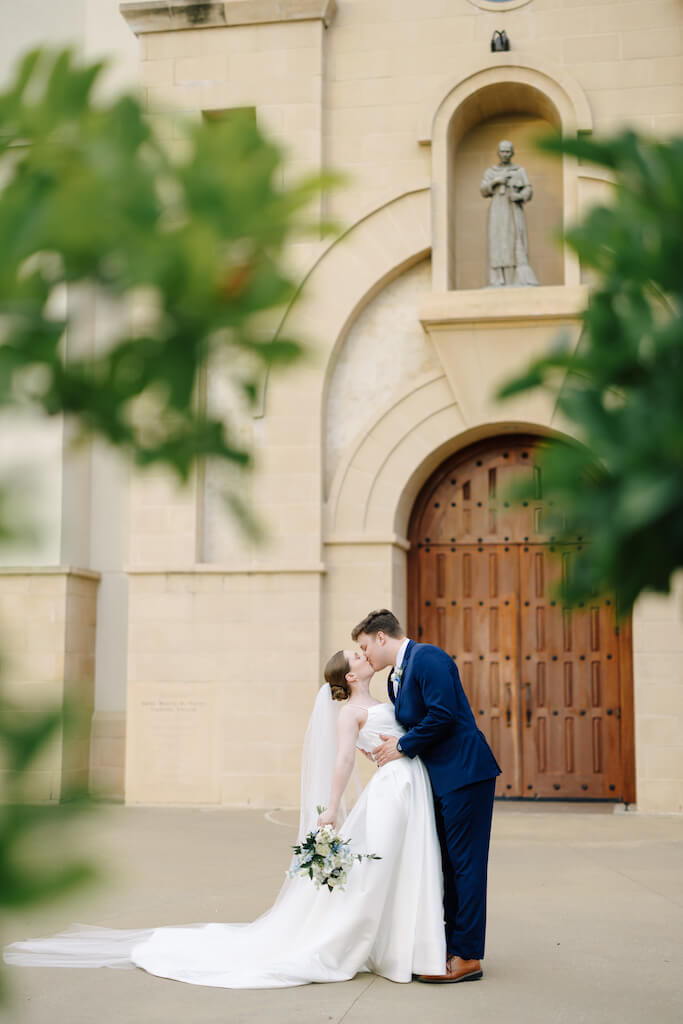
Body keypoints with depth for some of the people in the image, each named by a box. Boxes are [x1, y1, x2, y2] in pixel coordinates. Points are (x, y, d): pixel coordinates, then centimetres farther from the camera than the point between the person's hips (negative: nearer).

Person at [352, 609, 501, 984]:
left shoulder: (426, 657, -12)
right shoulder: (396, 678, 18)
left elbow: (443, 715, -20)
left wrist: (403, 746, -11)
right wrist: (392, 747, 2)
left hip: (465, 773, -10)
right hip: (441, 780, 10)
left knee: (465, 863, -5)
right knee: (449, 864, 14)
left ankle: (468, 956, 0)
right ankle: (453, 946, 22)